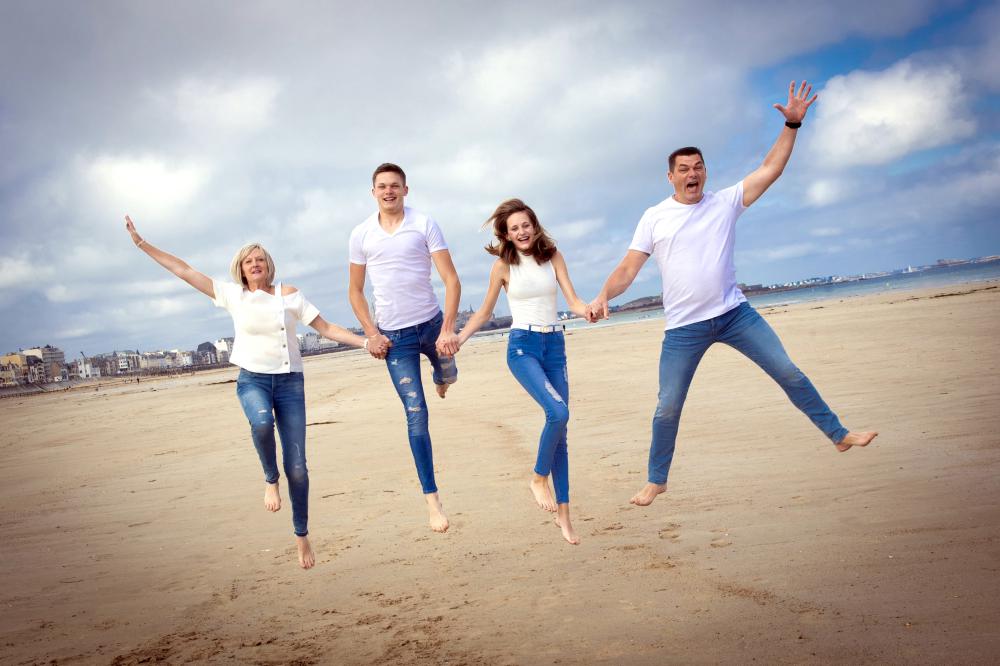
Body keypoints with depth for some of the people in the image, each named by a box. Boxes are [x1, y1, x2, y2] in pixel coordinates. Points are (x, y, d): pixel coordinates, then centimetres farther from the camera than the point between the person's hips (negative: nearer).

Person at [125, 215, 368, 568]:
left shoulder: (288, 294, 1)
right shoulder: (232, 294, 4)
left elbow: (326, 328, 2)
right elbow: (184, 271, 6)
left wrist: (367, 341, -8)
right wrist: (142, 244, 6)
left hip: (289, 382, 0)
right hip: (252, 380, 0)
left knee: (297, 468, -4)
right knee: (261, 423, -38)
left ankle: (302, 535, 16)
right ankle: (270, 479, -7)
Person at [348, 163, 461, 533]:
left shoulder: (425, 225, -6)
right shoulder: (361, 234, 0)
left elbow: (451, 279, -10)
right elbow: (355, 291, 7)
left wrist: (448, 329, -20)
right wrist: (371, 334, -4)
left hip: (432, 322, 1)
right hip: (394, 335, 0)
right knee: (416, 413, -5)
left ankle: (439, 373, 62)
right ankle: (431, 497, -1)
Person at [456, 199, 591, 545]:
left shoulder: (552, 256, 4)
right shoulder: (503, 266, -1)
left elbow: (573, 301, -1)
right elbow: (484, 313, 9)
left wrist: (588, 310, -24)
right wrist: (458, 339, -4)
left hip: (555, 345, 3)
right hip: (522, 346, -3)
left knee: (560, 430, 3)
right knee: (558, 412, -25)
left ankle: (563, 512, 11)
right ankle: (539, 478, -1)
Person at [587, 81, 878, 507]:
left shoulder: (726, 202, 4)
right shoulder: (655, 217, 0)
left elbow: (770, 169, 1)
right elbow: (628, 268, -4)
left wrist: (792, 124, -6)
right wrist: (603, 296, -21)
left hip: (734, 312, 2)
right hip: (684, 327, -1)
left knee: (789, 372, 2)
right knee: (668, 406, 1)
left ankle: (838, 435, 20)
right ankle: (656, 481, 18)